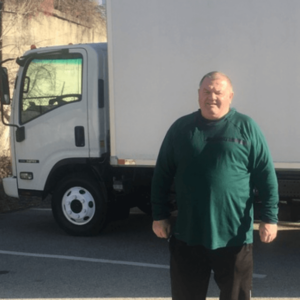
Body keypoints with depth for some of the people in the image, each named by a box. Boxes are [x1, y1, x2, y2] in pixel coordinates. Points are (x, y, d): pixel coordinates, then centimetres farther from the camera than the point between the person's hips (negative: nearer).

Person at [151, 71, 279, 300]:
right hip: (187, 235, 2)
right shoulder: (181, 128, 5)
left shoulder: (246, 128, -1)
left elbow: (266, 176, -2)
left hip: (234, 236, -2)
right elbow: (162, 176, 9)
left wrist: (269, 218, -8)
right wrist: (159, 215, 6)